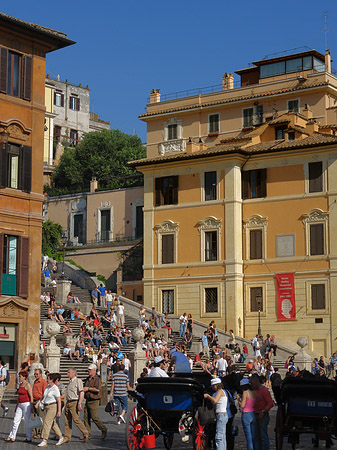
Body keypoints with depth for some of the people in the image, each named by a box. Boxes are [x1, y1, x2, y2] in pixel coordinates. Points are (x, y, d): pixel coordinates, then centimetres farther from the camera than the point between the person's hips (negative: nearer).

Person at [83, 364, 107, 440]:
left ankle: (104, 429, 7)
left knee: (94, 417, -10)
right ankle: (87, 434, 5)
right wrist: (83, 390, 5)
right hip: (87, 401, 8)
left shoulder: (97, 379, -7)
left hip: (94, 401, -8)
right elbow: (85, 388, 28)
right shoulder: (87, 379, 17)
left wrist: (88, 388, -14)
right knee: (86, 417, 2)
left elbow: (97, 389, -19)